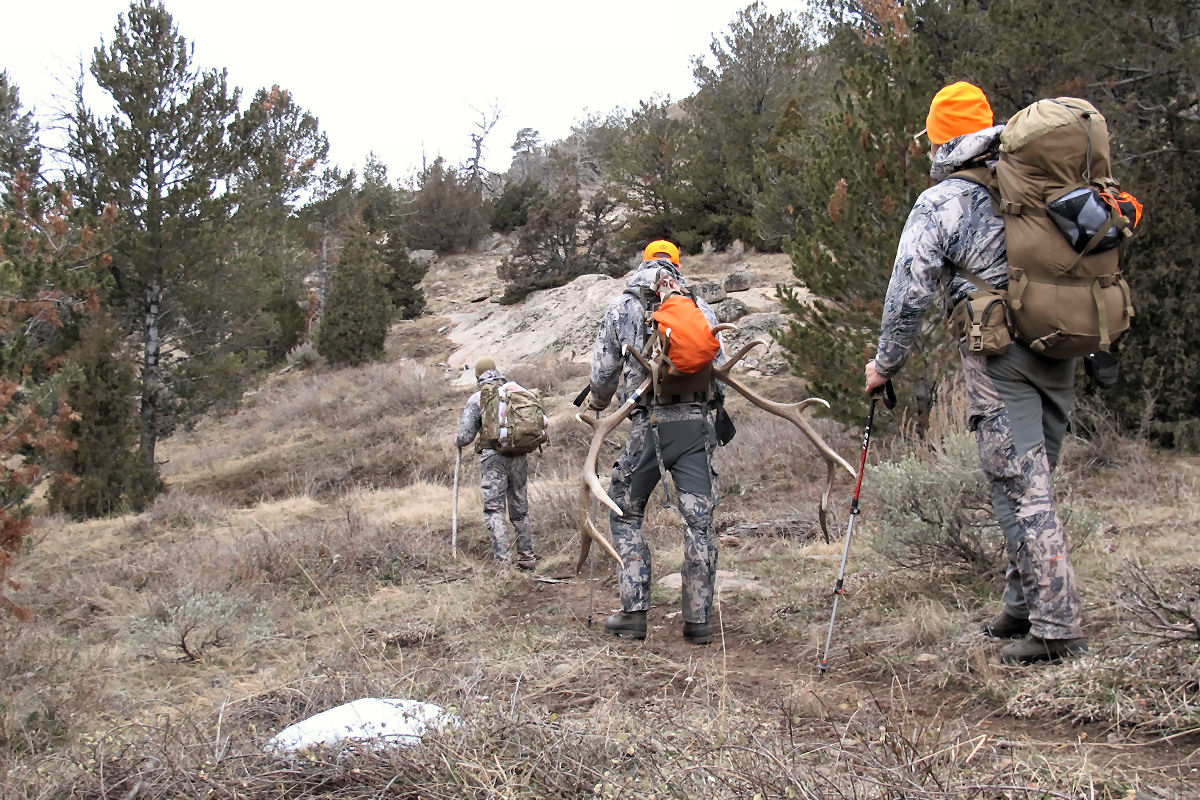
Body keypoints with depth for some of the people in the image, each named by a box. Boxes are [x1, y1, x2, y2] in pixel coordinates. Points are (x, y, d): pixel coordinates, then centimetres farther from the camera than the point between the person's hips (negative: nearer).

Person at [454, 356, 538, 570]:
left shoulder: (477, 399, -1)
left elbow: (465, 436, -1)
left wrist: (457, 442, 22)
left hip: (493, 457, -4)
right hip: (518, 456, 4)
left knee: (494, 509, -3)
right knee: (520, 509, 13)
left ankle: (502, 559, -12)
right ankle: (527, 557, 17)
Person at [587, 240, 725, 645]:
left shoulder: (621, 307, 6)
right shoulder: (700, 307, 11)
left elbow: (604, 371, 6)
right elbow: (720, 367, 10)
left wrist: (596, 405, 27)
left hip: (648, 425, -1)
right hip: (696, 425, 1)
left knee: (626, 515, 13)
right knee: (699, 521, 3)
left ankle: (634, 612, 7)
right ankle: (697, 620, 4)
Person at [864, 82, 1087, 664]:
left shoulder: (939, 203, -5)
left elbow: (908, 293, -4)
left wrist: (885, 364, 8)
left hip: (999, 358, -6)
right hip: (1059, 348, 6)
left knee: (1021, 491, -3)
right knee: (1031, 481, 16)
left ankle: (1057, 627, -3)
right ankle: (1024, 605, 24)